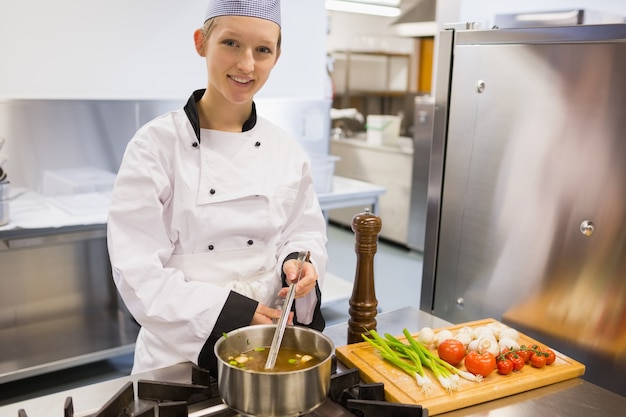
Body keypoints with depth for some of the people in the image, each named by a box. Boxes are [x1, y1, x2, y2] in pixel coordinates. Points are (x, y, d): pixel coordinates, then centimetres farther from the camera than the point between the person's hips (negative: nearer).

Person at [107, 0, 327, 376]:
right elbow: (139, 273, -15)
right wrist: (232, 312, -21)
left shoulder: (287, 151, -3)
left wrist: (296, 266, -15)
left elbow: (305, 234, 7)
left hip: (268, 345, 4)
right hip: (181, 355, -3)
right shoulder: (156, 145, -14)